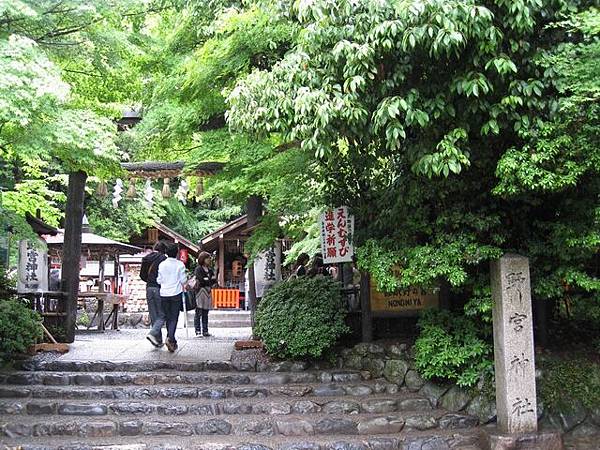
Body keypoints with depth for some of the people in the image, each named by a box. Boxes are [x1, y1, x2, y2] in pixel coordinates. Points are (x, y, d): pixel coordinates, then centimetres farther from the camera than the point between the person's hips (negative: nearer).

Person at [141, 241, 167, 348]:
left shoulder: (146, 258, 9)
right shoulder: (163, 259, -8)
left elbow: (142, 275, 11)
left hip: (149, 288, 6)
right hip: (159, 289, -6)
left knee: (153, 316, 11)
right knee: (162, 315, 1)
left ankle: (158, 340, 12)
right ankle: (153, 333, -19)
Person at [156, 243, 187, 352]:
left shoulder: (162, 264, 1)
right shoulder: (180, 264, -6)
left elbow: (159, 280, 4)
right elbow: (183, 280, -4)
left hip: (164, 294, 3)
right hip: (176, 294, -3)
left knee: (168, 318, 13)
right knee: (174, 318, 0)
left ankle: (172, 341, 19)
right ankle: (170, 338, -20)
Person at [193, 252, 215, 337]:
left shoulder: (210, 270, 18)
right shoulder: (198, 269, -2)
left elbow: (213, 280, 10)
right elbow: (200, 280, -13)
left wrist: (206, 281, -7)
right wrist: (209, 281, 0)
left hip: (207, 292, 6)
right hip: (200, 291, -6)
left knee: (205, 313, 7)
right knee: (199, 313, -7)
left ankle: (205, 331, 9)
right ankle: (198, 331, -6)